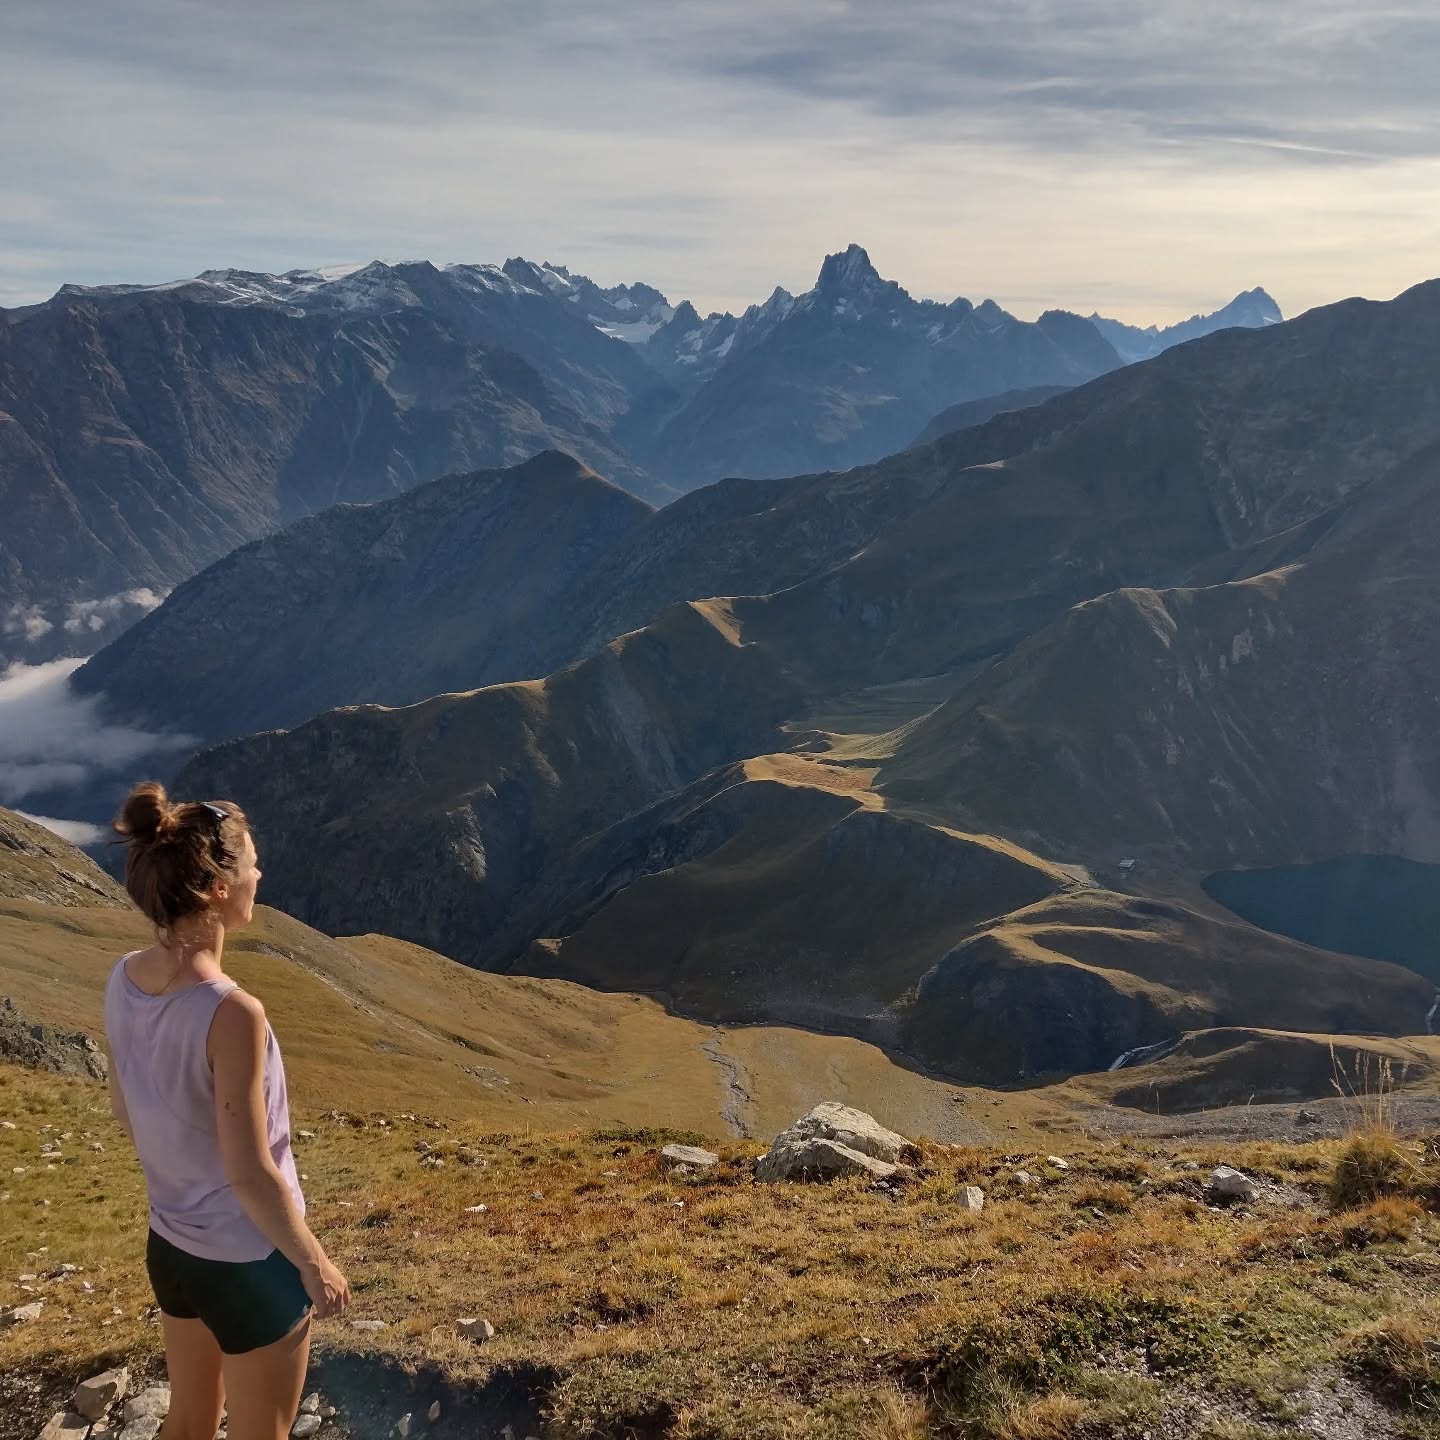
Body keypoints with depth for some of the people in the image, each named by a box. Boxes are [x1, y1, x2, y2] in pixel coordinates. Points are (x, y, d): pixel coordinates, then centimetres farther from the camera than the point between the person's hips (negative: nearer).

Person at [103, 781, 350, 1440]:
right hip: (248, 1262, -6)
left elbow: (125, 1114, 5)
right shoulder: (232, 1012, -32)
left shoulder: (123, 980, -10)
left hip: (169, 1245, 6)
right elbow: (251, 1174, -25)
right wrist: (315, 1265, -11)